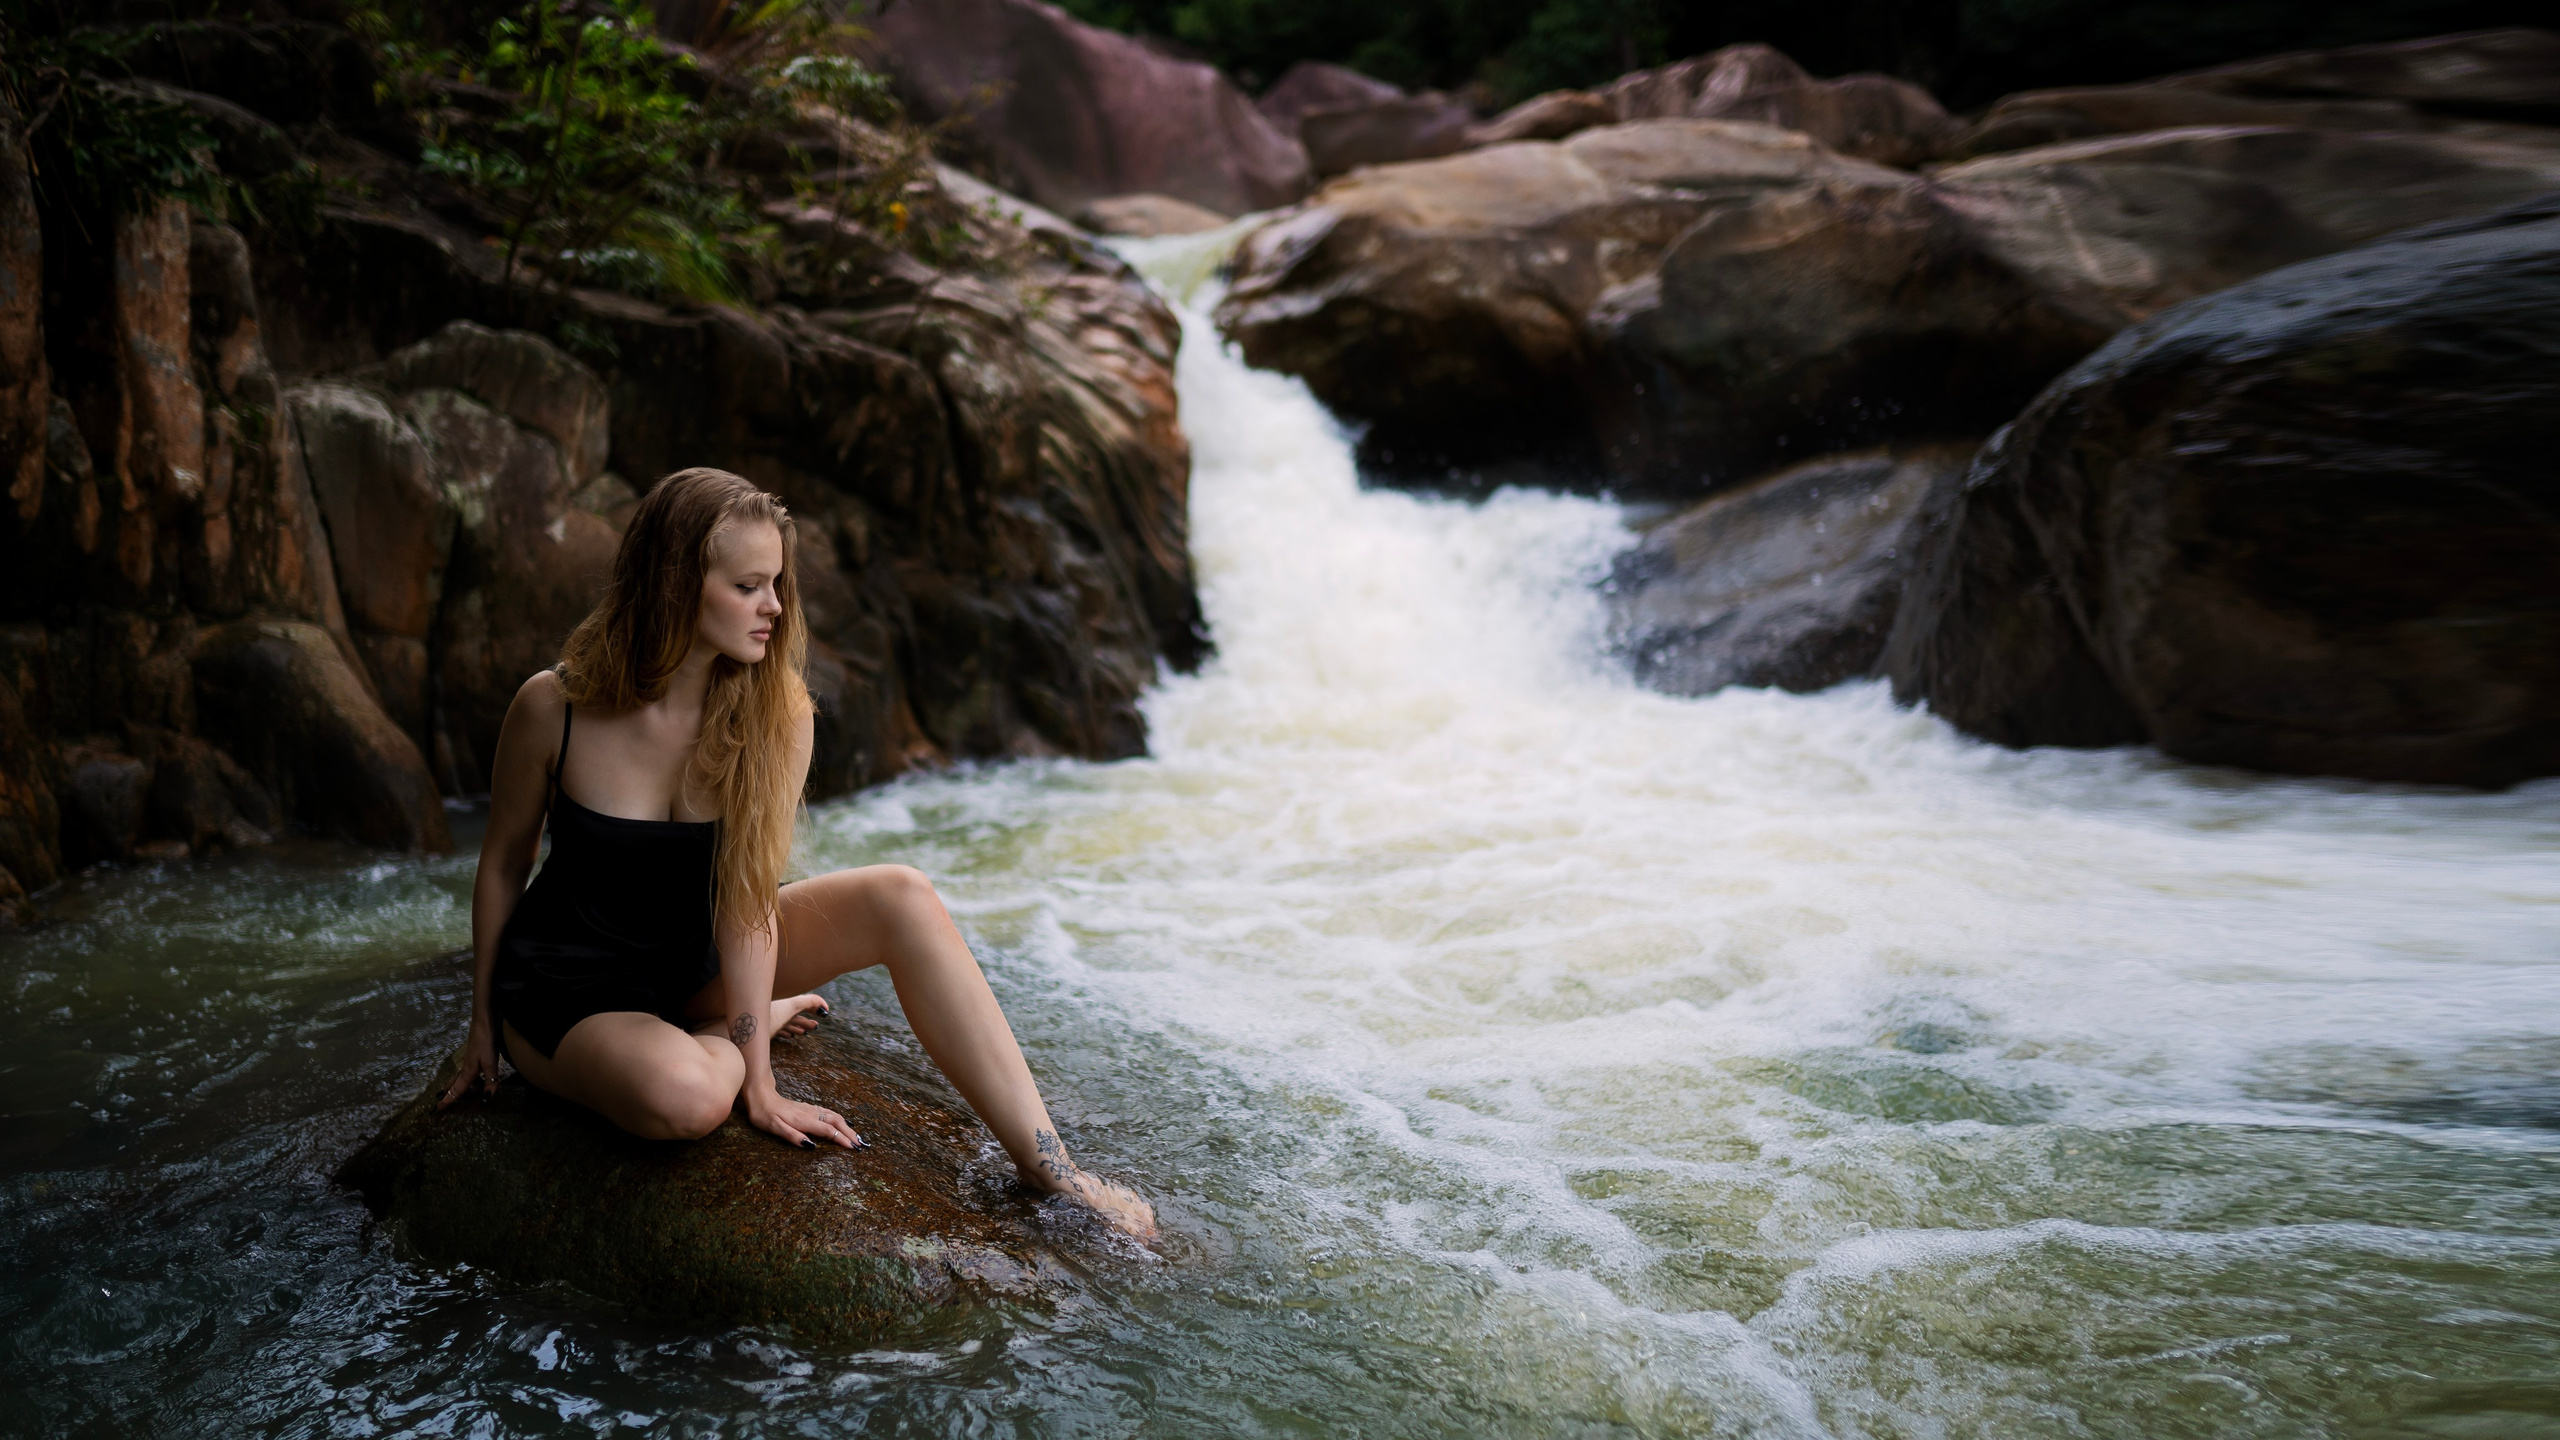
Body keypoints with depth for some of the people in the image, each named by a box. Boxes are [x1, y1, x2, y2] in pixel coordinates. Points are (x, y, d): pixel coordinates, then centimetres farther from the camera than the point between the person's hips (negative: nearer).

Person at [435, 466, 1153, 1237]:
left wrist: (762, 1086, -23)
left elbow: (747, 892, -18)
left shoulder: (774, 713, -16)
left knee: (900, 898, -20)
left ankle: (1047, 1167, -18)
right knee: (685, 1094, -37)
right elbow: (503, 863, -6)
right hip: (567, 991, -3)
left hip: (695, 965, 3)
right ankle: (760, 1021, 1)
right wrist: (484, 1025, 3)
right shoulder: (553, 707, -21)